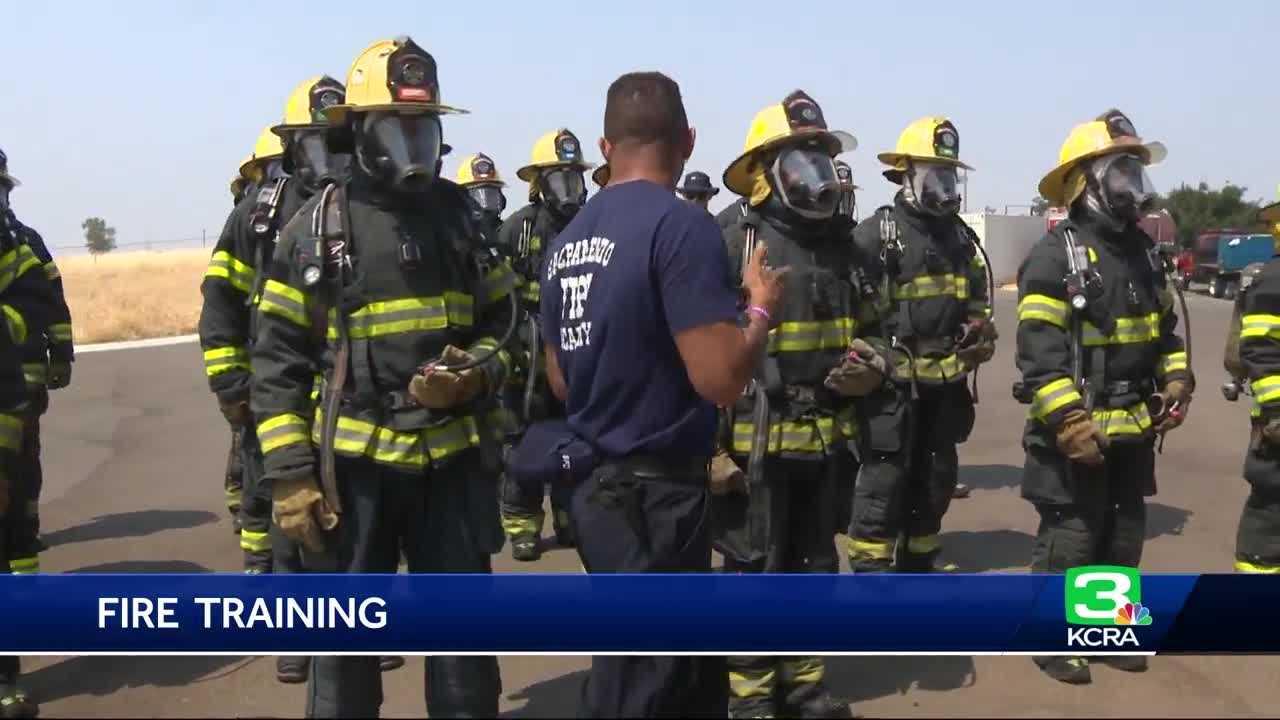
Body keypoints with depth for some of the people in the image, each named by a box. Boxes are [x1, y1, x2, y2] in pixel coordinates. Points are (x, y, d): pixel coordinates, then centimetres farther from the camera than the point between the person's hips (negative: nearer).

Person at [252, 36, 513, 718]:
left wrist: (477, 373, -9)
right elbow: (278, 360, -3)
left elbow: (501, 321, 13)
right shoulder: (317, 226, -4)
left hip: (454, 458, 3)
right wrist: (289, 475, -9)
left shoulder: (461, 215, 6)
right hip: (354, 460, -2)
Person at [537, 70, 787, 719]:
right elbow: (720, 379, -23)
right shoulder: (680, 226, -17)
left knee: (693, 667, 23)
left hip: (595, 483, 8)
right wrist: (762, 307, -5)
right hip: (654, 493, -8)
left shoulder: (566, 240, 8)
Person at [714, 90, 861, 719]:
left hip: (825, 442, 7)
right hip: (758, 444, -7)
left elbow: (859, 332, 23)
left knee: (815, 567, 16)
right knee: (754, 574, 3)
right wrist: (711, 446, -16)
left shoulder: (840, 244, 9)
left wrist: (868, 369, -1)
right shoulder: (736, 246, -12)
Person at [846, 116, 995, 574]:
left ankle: (917, 567, 30)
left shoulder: (960, 236, 14)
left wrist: (981, 333, 5)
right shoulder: (876, 235, -9)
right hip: (893, 385, -7)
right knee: (883, 486, -6)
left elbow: (976, 302, 24)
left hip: (945, 385, 7)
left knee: (935, 482, 16)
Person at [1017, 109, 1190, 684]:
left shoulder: (1142, 251, 10)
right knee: (1069, 539, -1)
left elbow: (1165, 329, 21)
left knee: (1124, 534, 16)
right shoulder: (1055, 255, -15)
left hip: (1134, 428, 8)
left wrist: (1176, 386, 7)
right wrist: (1073, 426, -23)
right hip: (1078, 430, -8)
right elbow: (1040, 355, -20)